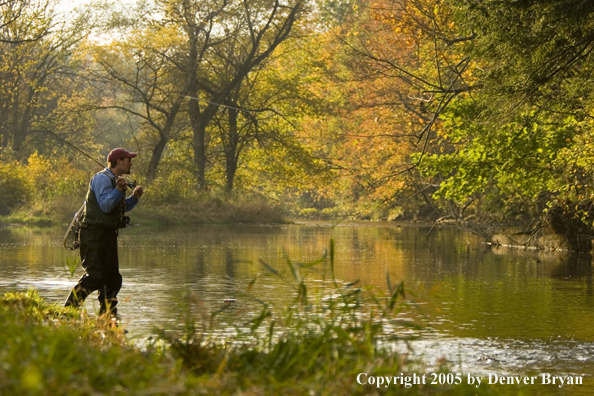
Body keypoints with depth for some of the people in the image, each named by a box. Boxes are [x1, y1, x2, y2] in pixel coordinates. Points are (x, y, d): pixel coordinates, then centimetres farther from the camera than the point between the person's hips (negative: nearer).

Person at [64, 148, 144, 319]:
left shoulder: (114, 180, 21)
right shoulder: (102, 179, -12)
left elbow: (119, 207, 25)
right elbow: (105, 205, -22)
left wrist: (134, 197, 12)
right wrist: (119, 190, -32)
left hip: (108, 234, 10)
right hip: (95, 234, -10)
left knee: (112, 278, 9)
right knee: (95, 275, -16)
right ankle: (68, 310, -12)